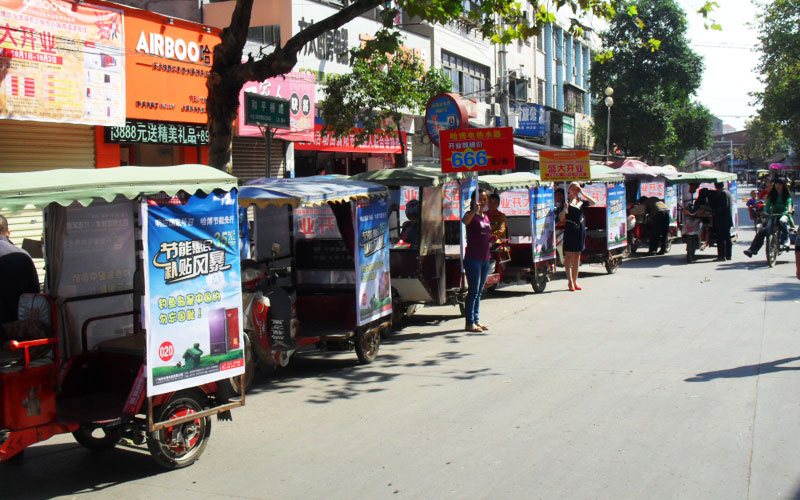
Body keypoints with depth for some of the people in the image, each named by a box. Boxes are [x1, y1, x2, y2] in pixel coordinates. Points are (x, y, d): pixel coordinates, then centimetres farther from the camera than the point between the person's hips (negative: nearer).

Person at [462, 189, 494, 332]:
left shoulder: (486, 218, 17)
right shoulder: (471, 215, -7)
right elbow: (465, 221, -32)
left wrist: (492, 239, 8)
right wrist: (474, 210, -47)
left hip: (485, 259, 8)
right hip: (473, 258, -8)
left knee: (479, 292, 12)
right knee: (473, 291, -7)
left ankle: (476, 320, 19)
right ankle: (469, 323, -4)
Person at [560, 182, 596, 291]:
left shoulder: (581, 202, 12)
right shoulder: (566, 202, -1)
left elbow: (593, 202, -3)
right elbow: (562, 218, -5)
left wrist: (583, 193, -5)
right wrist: (565, 208, -23)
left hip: (580, 229, 5)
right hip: (570, 229, -5)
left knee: (577, 256, 9)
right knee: (569, 255, -5)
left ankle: (575, 281, 15)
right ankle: (570, 282, -3)